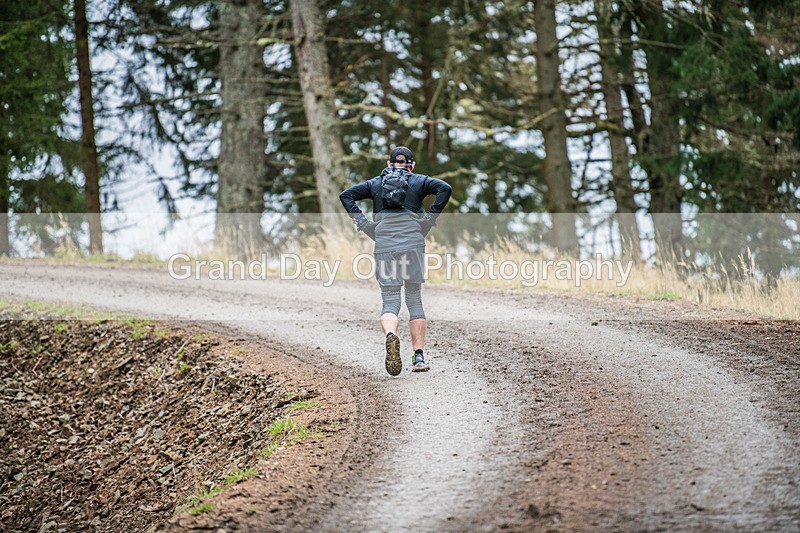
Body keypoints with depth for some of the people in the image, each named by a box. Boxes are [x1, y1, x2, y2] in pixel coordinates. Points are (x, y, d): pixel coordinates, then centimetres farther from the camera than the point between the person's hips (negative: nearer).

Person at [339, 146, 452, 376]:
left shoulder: (375, 183, 18)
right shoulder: (419, 181, 13)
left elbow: (346, 195, 9)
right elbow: (445, 189, -4)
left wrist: (363, 223, 6)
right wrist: (430, 219, -1)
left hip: (384, 246, 1)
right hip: (413, 244, -1)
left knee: (390, 301, -1)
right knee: (415, 300, 9)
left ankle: (390, 335, -35)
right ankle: (419, 357, 2)